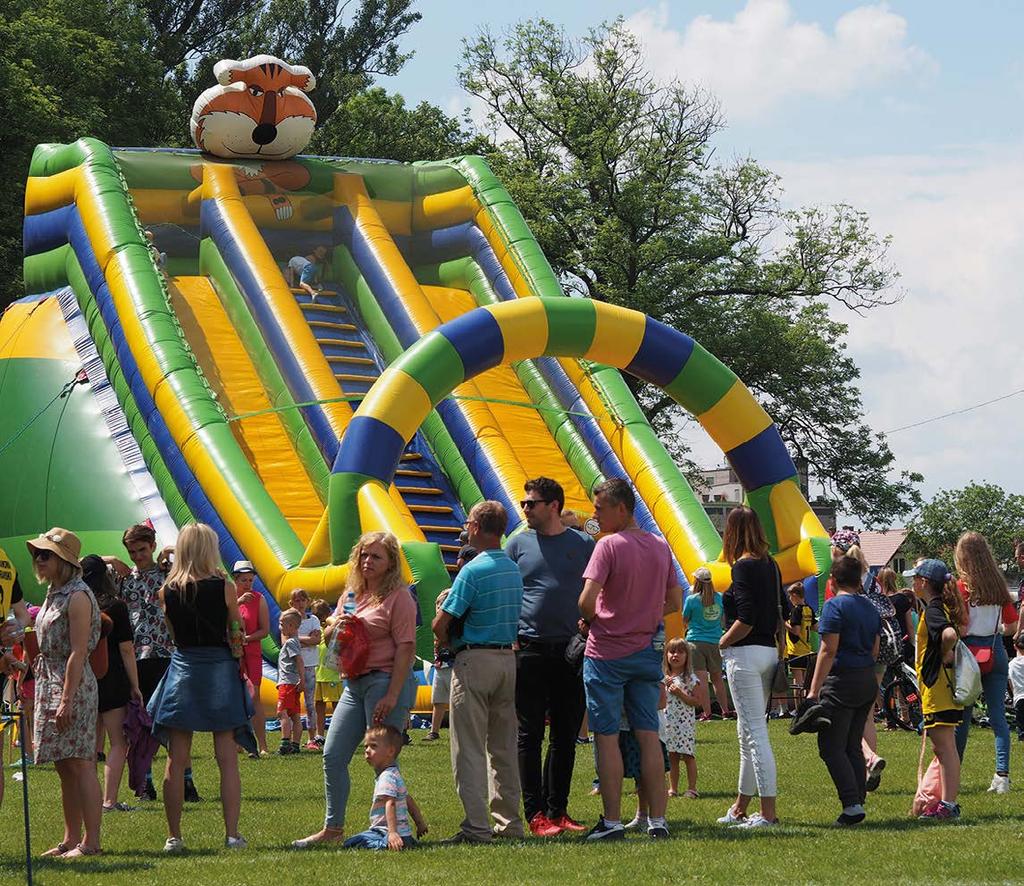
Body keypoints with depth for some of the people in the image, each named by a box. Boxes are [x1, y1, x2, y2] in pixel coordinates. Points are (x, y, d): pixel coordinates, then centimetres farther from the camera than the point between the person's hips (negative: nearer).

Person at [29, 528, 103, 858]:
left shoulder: (77, 596, -13)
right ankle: (71, 840, 15)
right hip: (49, 683, 9)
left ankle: (91, 841, -8)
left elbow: (77, 653, -18)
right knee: (64, 768, 11)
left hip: (74, 686, -9)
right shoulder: (54, 593, 15)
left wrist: (67, 701, -22)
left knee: (79, 765, -8)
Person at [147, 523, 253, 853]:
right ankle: (232, 834, -1)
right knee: (227, 760, 2)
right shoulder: (224, 587, -7)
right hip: (220, 670, -2)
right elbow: (237, 635, 0)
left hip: (182, 669, 2)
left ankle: (174, 837, 3)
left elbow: (173, 633, 7)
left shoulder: (167, 591, -1)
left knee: (176, 761, 4)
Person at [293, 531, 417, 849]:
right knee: (332, 756, 7)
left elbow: (406, 648, -15)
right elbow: (329, 639, 22)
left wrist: (392, 696, -21)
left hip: (385, 681, -8)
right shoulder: (352, 594, 16)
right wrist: (336, 625, -3)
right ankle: (333, 828, 16)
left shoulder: (398, 596, -8)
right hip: (354, 684, 9)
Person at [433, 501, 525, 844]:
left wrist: (449, 644, 8)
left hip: (474, 659, -7)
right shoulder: (514, 571, 9)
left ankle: (476, 826, -8)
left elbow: (440, 625, -13)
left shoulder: (473, 571, -14)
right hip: (508, 658, 7)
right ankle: (509, 821, 16)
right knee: (504, 746, 13)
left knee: (469, 748, -4)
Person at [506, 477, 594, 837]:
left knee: (566, 736, 7)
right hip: (529, 650, -1)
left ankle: (557, 810, 15)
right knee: (529, 735, -2)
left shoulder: (583, 545, 6)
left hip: (571, 651, 1)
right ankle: (535, 814, 1)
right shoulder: (518, 544, 6)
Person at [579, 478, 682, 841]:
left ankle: (612, 821, 1)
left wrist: (591, 620, -1)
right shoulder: (660, 546, 6)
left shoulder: (609, 545, -13)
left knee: (606, 737, 1)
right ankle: (658, 820, 6)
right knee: (649, 735, 7)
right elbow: (675, 603, 11)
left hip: (606, 652, -6)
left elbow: (587, 600, -21)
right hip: (647, 653, 6)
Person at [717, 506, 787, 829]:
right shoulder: (771, 566, 10)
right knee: (748, 733, 16)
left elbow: (745, 621, -20)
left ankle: (768, 812, -8)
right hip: (769, 653, 9)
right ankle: (740, 809, 25)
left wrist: (721, 643, -5)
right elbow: (784, 611, 16)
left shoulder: (743, 567, -14)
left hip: (746, 654, -9)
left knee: (755, 733, -7)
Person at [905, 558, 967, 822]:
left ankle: (949, 805, -7)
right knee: (942, 747, 14)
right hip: (943, 687, 10)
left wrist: (945, 655, -18)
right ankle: (947, 803, 19)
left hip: (938, 686, -10)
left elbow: (949, 634, -35)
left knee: (946, 747, -8)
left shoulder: (933, 610, -16)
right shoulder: (943, 606, 14)